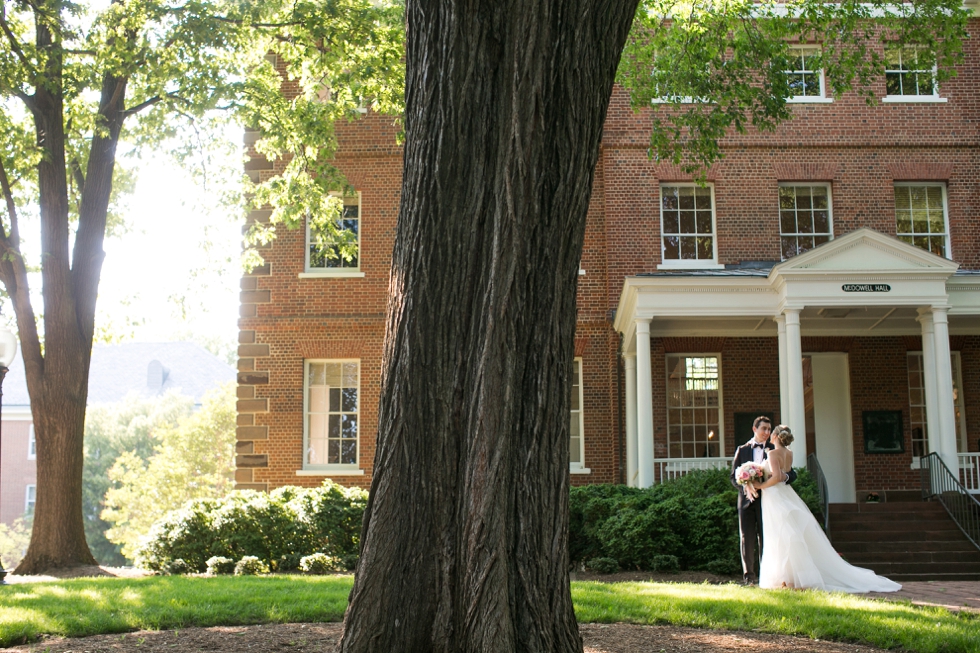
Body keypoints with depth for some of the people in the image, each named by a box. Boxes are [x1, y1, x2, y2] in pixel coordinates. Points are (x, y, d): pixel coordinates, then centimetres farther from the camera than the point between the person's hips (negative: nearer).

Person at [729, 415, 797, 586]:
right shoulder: (742, 450, 11)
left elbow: (792, 474, 5)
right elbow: (734, 476, 8)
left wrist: (785, 476, -19)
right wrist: (744, 487, -12)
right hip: (747, 500, 1)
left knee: (765, 539, -2)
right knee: (747, 539, 1)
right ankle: (749, 576, 10)